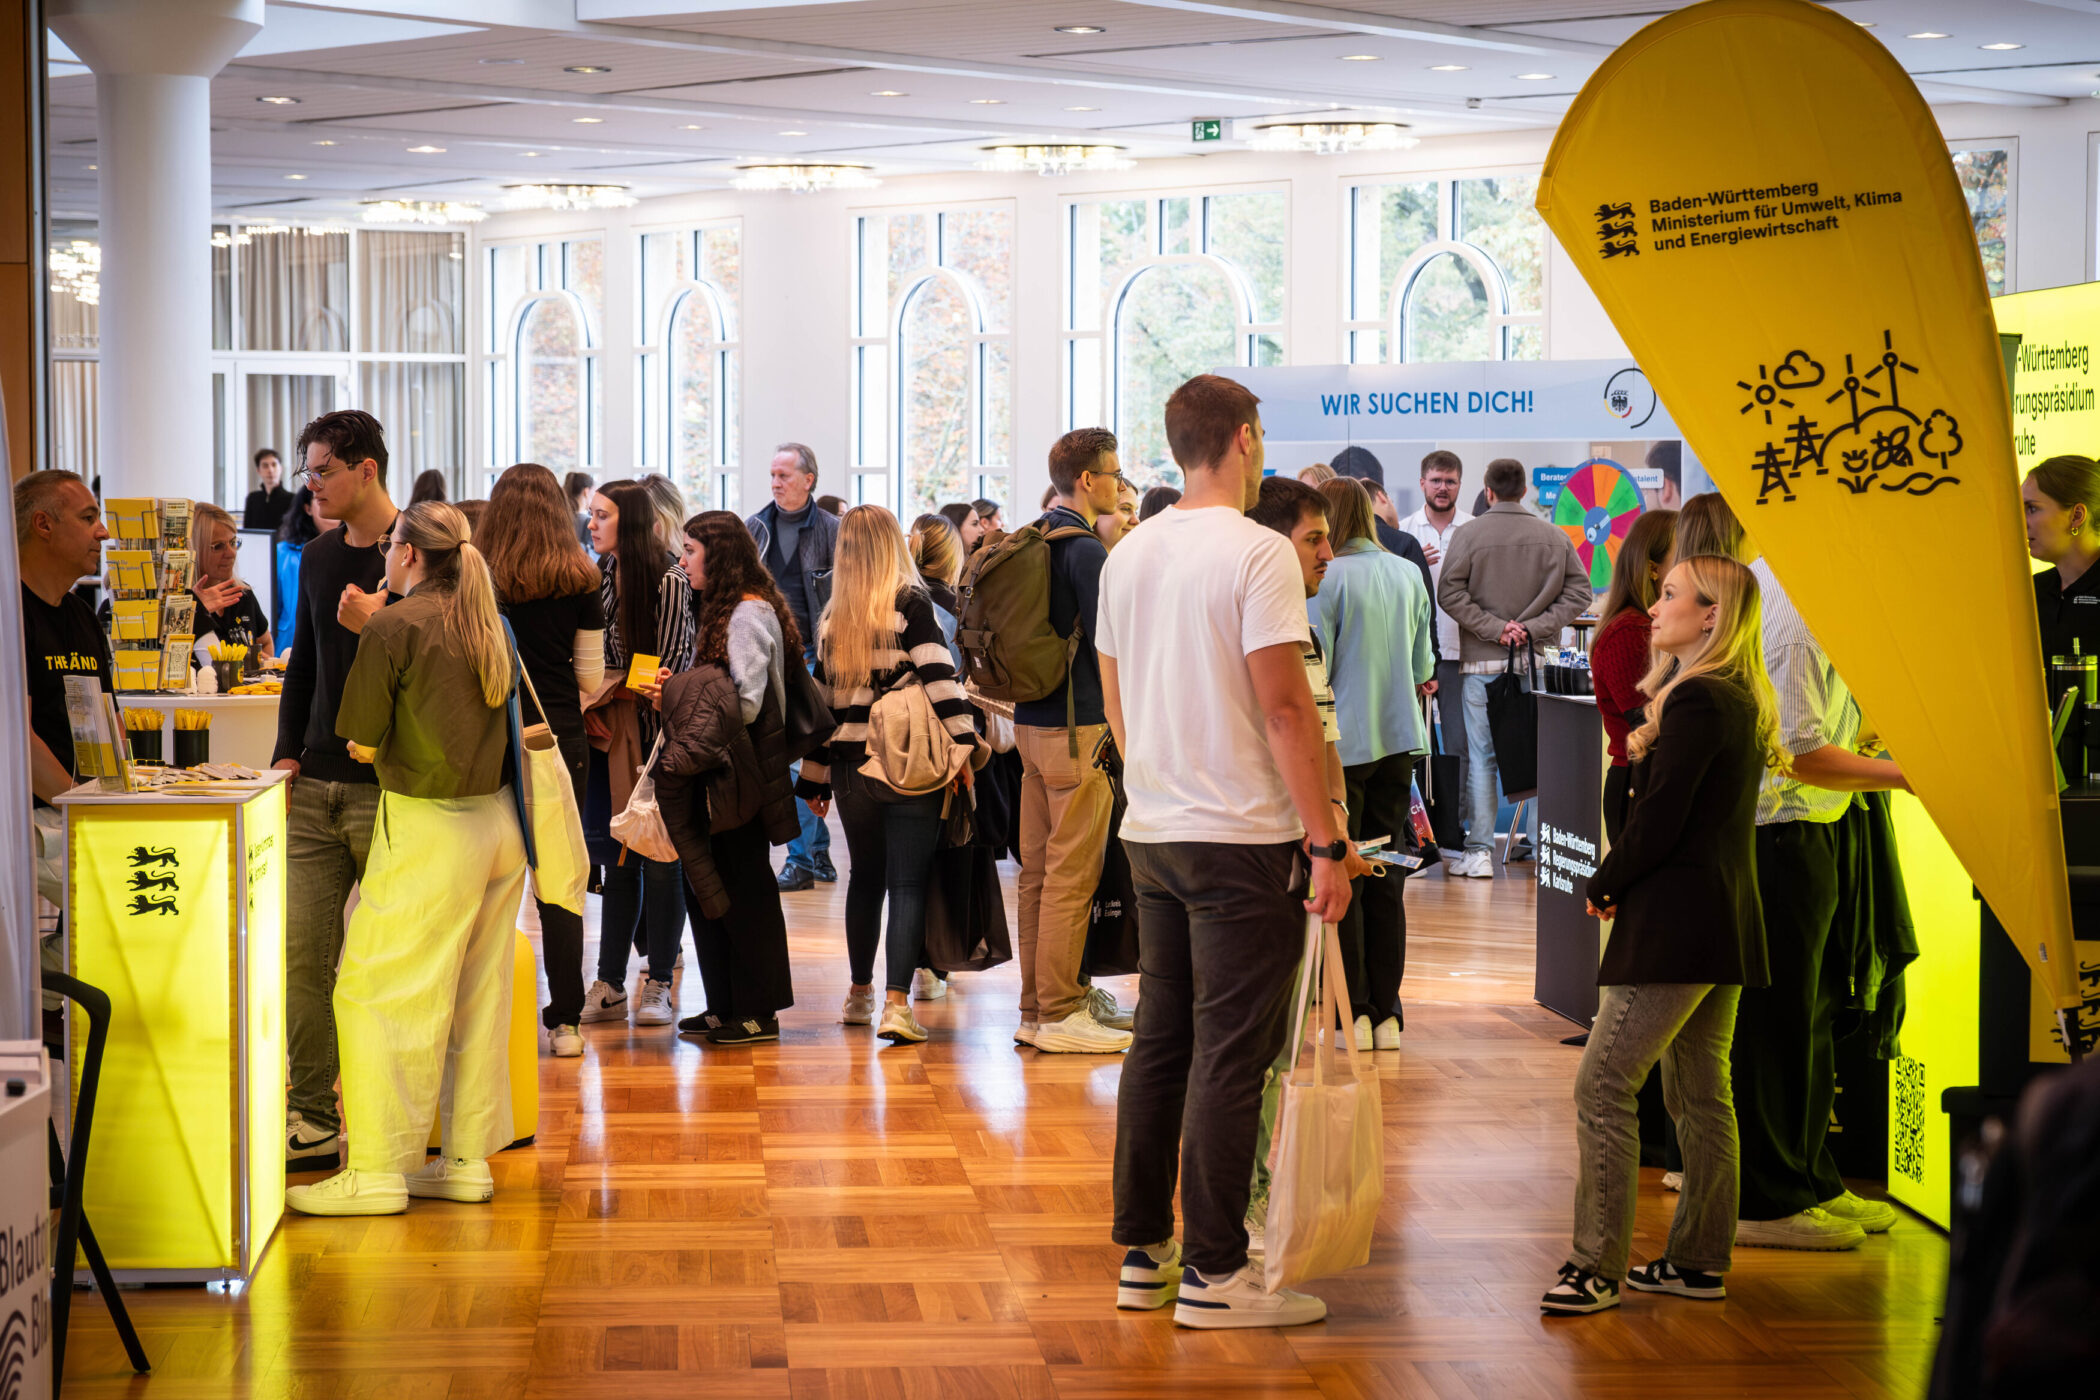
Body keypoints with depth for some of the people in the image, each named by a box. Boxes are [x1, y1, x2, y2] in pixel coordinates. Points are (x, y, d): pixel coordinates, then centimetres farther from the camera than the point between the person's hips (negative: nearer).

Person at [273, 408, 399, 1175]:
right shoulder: (319, 556, 14)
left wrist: (380, 626, -22)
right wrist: (288, 753, 11)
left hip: (389, 792, -6)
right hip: (316, 787, 6)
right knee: (301, 953, 2)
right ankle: (312, 1121, 8)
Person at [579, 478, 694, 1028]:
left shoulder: (669, 580, -7)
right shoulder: (596, 578, 11)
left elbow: (674, 665, -8)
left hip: (654, 733, -5)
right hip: (608, 735, 5)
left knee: (658, 858, 0)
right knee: (617, 858, 8)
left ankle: (659, 984, 7)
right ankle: (609, 985, 11)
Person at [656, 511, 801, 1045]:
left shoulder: (749, 614, -13)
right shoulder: (718, 610, 16)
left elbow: (747, 703, -19)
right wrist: (672, 692, 3)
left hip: (740, 775, -9)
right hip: (712, 772, 9)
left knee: (744, 889, -3)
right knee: (706, 887, 11)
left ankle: (759, 1013, 4)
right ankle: (725, 1005, 18)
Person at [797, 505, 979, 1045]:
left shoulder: (832, 619, 8)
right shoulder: (910, 606, -5)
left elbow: (820, 698, 13)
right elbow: (940, 679, -15)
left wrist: (814, 777, 19)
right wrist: (965, 748, -15)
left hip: (851, 768, 4)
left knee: (865, 876, 20)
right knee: (908, 883, -4)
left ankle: (860, 993, 30)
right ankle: (896, 1003, -14)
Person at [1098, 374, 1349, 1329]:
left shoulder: (1128, 557, 10)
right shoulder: (1255, 553, -13)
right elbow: (1284, 707, -17)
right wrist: (1327, 840, -15)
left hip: (1151, 835, 8)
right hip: (1242, 838, -8)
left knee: (1160, 1041, 14)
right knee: (1230, 1054, -3)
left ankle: (1143, 1253, 20)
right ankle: (1213, 1274, 1)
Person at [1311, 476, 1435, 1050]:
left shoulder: (1328, 578, -13)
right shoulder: (1408, 576, 6)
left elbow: (1313, 666, -15)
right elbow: (1424, 666, 13)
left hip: (1344, 740, -6)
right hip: (1399, 739, 6)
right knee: (1386, 880, 10)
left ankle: (1353, 1013, 2)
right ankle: (1387, 1014, 12)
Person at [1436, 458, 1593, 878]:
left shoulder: (1468, 535, -2)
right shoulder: (1555, 538, 5)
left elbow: (1449, 593, -9)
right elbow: (1579, 592, 2)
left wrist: (1494, 628, -8)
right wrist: (1535, 628, -3)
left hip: (1482, 661, -2)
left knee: (1481, 757, 2)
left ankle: (1478, 852, 1)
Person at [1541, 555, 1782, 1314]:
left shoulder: (1695, 701, -15)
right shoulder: (1742, 701, 15)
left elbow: (1659, 819, -16)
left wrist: (1604, 886, -4)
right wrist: (1647, 756, 4)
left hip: (1677, 923, -10)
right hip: (1727, 919, 10)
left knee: (1604, 1086, -9)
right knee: (1701, 1093, 13)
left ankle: (1598, 1264, -10)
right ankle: (1699, 1259, 18)